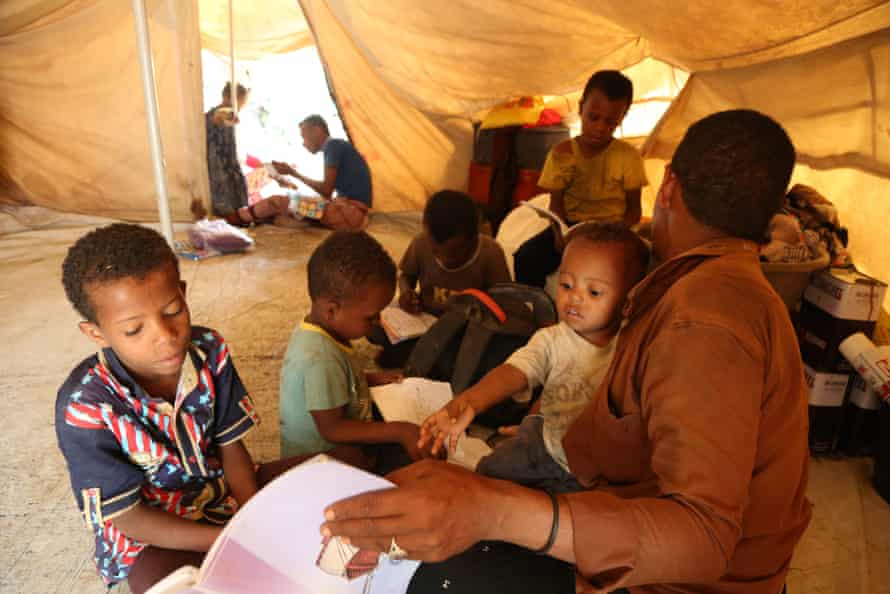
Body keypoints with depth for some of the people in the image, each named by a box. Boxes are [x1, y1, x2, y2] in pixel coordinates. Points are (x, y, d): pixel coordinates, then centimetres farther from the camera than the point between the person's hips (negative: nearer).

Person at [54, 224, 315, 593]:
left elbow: (230, 447, -5)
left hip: (221, 493, 5)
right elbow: (129, 517, -18)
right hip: (146, 535, -4)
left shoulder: (209, 351, -14)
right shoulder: (86, 407, -25)